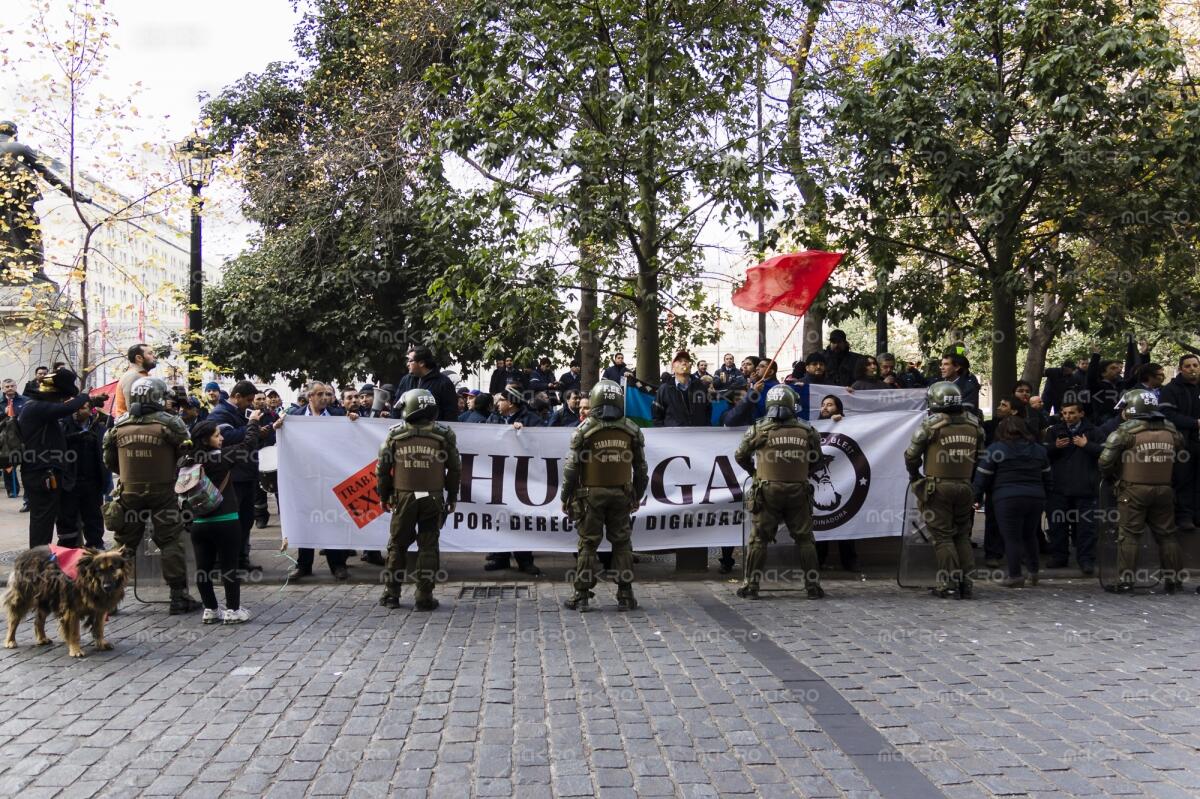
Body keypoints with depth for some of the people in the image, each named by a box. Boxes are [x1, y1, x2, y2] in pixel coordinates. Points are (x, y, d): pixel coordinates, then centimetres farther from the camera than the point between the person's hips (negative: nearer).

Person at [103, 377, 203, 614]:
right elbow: (186, 455, -7)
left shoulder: (119, 426, 1)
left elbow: (109, 461, 9)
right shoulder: (169, 423, -11)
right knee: (171, 543, 3)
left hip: (129, 493, 4)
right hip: (162, 492, -3)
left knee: (123, 545, 13)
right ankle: (178, 596, 4)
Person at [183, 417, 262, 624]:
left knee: (203, 567, 10)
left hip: (199, 523, 5)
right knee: (229, 566, 4)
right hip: (226, 522, -5)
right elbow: (248, 445, -4)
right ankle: (233, 610, 9)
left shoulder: (189, 460, 0)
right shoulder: (221, 457, -13)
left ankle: (210, 610, 18)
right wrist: (253, 422, 12)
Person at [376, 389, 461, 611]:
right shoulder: (444, 435, -2)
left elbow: (382, 468, 3)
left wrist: (384, 496, 15)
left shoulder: (395, 434, -1)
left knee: (397, 545, 13)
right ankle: (424, 597, 5)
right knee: (428, 547, 5)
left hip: (403, 497, 1)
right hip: (432, 499, 0)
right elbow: (455, 469, 1)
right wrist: (452, 497, 12)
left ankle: (391, 594, 17)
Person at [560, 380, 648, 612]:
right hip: (621, 494, 2)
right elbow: (641, 469, 7)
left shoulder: (585, 429, -7)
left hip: (591, 494, -2)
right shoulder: (631, 430, 2)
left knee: (588, 544, 4)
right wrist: (637, 497, 19)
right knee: (622, 544, 9)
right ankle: (625, 596, 12)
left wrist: (565, 497, 3)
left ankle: (582, 596, 8)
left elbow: (571, 468, -7)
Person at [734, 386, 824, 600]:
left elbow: (740, 456, 5)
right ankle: (813, 585, 15)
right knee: (805, 539, 11)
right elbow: (815, 459, 14)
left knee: (758, 539, 6)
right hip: (798, 492, 2)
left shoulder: (758, 430, -7)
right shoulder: (807, 431, -1)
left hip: (767, 492, -1)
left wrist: (754, 471, 22)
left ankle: (751, 586, 8)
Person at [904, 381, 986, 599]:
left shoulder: (931, 424, -9)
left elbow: (912, 455, -5)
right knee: (963, 535, 13)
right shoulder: (973, 425, 6)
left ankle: (948, 582, -2)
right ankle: (965, 581, 13)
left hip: (938, 487, -4)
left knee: (943, 536, 2)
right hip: (965, 487, 4)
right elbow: (980, 457, 13)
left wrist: (914, 476, 12)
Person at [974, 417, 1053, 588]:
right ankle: (1034, 571, 22)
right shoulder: (1039, 450, 15)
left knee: (1011, 537, 0)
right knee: (1030, 535, 19)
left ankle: (1015, 575, 2)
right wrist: (1044, 495, 28)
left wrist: (977, 498, 6)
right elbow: (1048, 479, 20)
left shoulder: (995, 450, -2)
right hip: (1036, 498, 5)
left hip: (1007, 499, -5)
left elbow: (982, 477, -3)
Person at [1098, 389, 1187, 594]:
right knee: (1167, 535, 13)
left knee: (1128, 536, 0)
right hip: (1164, 489, 4)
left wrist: (1111, 476, 5)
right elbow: (1180, 455, 15)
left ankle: (1125, 581, -1)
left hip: (1133, 490, -4)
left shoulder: (1126, 431, -10)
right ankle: (1174, 579, 18)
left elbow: (1105, 459, -14)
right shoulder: (1170, 430, 7)